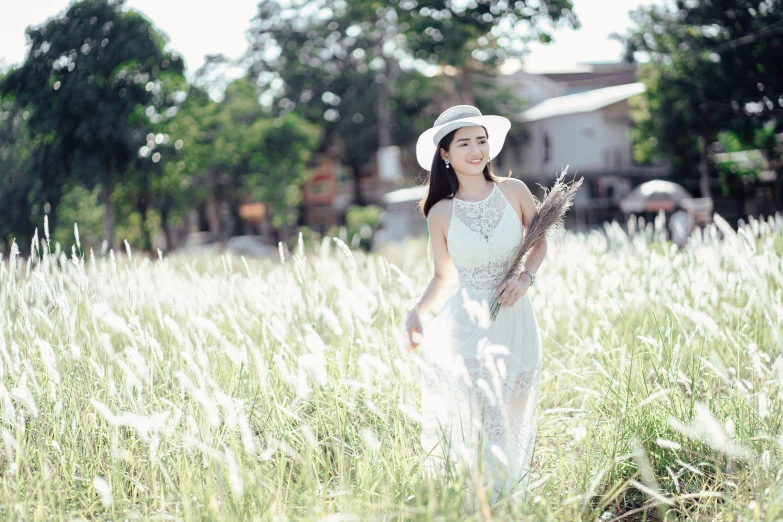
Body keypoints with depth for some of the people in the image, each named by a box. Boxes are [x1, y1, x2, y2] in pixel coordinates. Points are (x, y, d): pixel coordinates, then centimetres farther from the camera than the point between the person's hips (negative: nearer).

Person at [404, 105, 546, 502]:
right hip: (465, 328, -2)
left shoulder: (514, 192, -3)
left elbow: (539, 243, 12)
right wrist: (417, 312, -10)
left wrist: (525, 279, -7)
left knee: (514, 429, 10)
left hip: (516, 324, 2)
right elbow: (443, 276, 7)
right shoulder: (440, 213, -4)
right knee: (483, 430, -10)